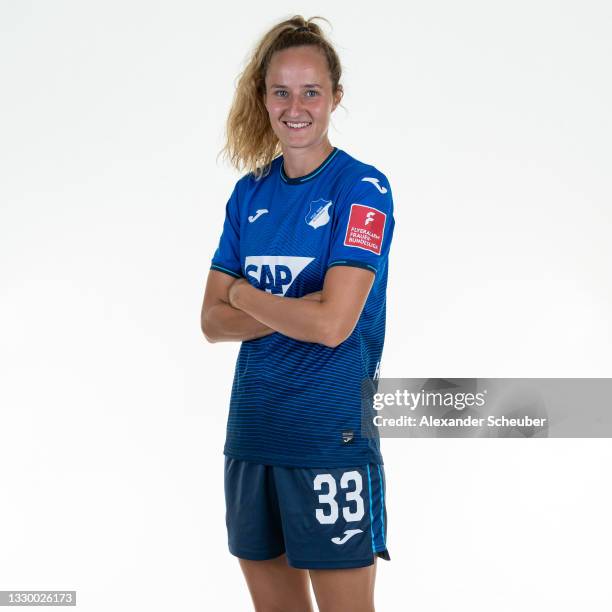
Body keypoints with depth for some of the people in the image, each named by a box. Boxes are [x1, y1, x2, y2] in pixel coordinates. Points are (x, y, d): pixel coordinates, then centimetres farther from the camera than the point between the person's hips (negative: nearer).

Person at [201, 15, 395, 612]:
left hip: (332, 435, -6)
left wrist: (245, 295, -4)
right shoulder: (250, 193, 9)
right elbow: (213, 321, 5)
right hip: (253, 430, 6)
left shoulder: (361, 188, -9)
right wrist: (292, 310, -11)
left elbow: (332, 324, -19)